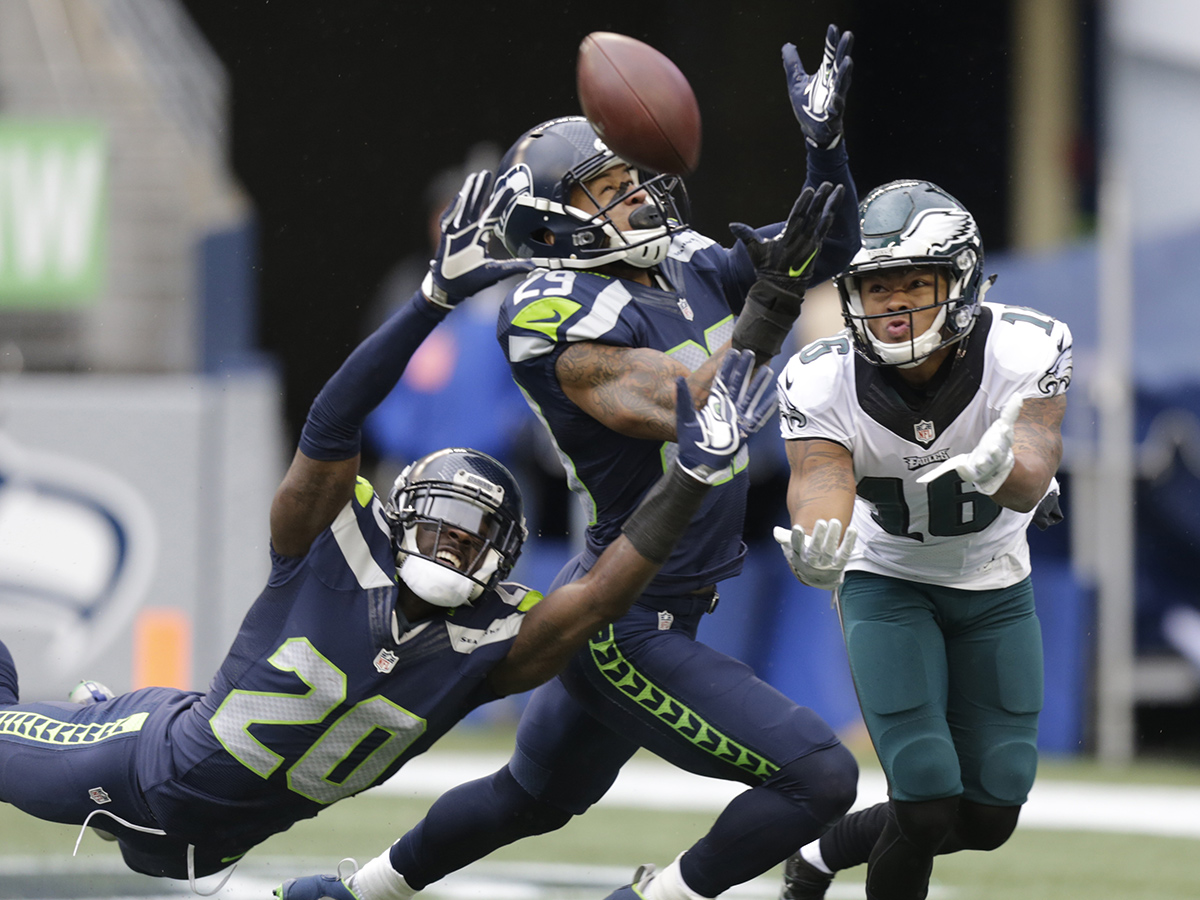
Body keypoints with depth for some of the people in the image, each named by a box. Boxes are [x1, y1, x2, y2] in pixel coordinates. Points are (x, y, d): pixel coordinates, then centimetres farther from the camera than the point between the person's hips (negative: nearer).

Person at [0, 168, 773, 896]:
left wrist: (693, 476, -29)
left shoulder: (489, 648, -14)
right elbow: (332, 424, -35)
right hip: (154, 762, -4)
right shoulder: (339, 548, -23)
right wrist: (437, 298, -45)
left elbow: (604, 595, -22)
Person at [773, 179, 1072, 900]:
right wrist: (818, 550, -61)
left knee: (990, 819, 4)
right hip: (889, 587, -2)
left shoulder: (1025, 351, -26)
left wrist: (1001, 469, -64)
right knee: (928, 805, -16)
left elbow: (1032, 479, -39)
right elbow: (822, 482, -36)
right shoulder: (824, 382, -24)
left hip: (995, 589, 2)